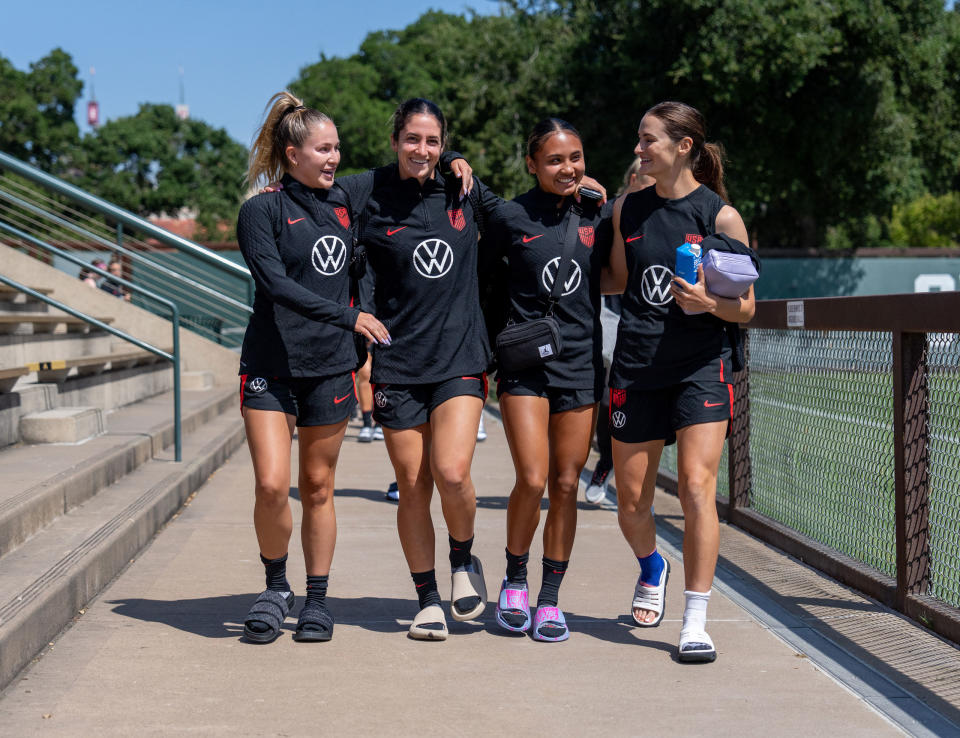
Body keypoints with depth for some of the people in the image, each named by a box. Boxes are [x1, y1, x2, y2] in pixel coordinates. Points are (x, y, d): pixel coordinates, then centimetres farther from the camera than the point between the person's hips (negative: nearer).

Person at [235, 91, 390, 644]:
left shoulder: (341, 204, 11)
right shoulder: (262, 211, -6)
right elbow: (277, 285, -19)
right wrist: (349, 317, -25)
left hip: (331, 367, 4)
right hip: (271, 367, -4)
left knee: (318, 487, 8)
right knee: (271, 485, -12)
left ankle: (317, 600, 18)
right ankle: (277, 587, 9)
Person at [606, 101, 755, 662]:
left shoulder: (721, 215, -4)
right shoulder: (627, 209, 8)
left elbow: (746, 309, -1)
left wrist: (710, 301, -22)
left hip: (702, 366, -4)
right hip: (636, 366, 4)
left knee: (697, 485, -15)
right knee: (631, 496, 8)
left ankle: (696, 622, -7)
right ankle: (652, 568, 41)